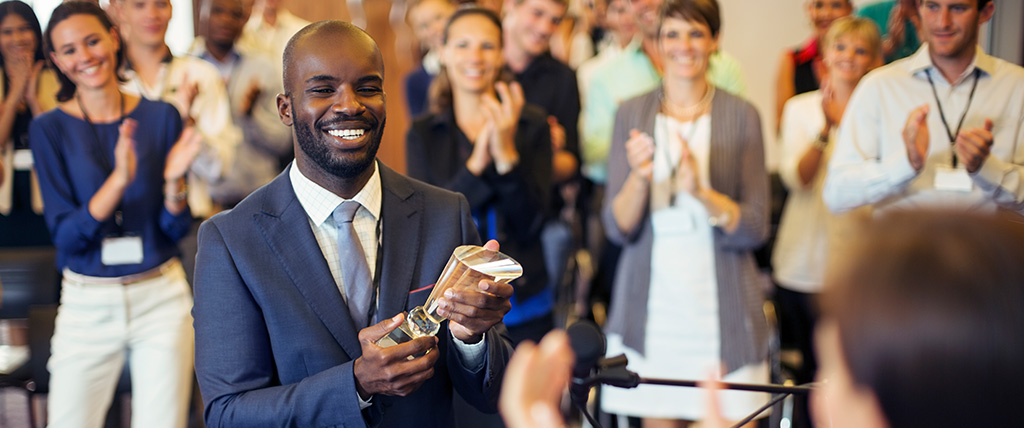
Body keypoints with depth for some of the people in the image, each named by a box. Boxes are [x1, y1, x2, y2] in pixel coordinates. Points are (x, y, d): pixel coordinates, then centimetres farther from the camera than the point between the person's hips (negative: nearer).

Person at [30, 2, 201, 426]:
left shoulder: (161, 117, 0)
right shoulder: (50, 129, -3)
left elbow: (176, 230, 1)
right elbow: (65, 235, -11)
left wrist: (173, 180, -19)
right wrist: (119, 181, -24)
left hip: (161, 297, 1)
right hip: (86, 305, 0)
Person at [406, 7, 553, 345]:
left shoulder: (531, 125, -1)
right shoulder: (422, 134, 2)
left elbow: (529, 224, -7)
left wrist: (507, 155, -23)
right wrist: (476, 164, -22)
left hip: (524, 307, 0)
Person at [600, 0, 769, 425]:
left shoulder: (741, 115, 0)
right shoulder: (631, 114, 4)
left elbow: (754, 230, -4)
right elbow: (618, 228, 0)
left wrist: (701, 192, -21)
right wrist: (639, 178, -20)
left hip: (721, 312, -1)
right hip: (651, 310, 1)